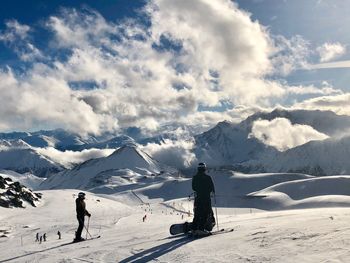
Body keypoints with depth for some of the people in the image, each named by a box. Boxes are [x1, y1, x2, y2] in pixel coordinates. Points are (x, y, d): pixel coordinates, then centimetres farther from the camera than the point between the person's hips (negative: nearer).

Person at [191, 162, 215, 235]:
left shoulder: (194, 177, 4)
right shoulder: (207, 177, -10)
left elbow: (193, 187, 11)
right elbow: (212, 187, -6)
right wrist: (213, 191, 15)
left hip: (197, 197, 5)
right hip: (206, 197, -5)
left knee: (197, 213, 12)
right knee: (206, 213, 0)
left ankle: (194, 228, 8)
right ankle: (201, 228, -7)